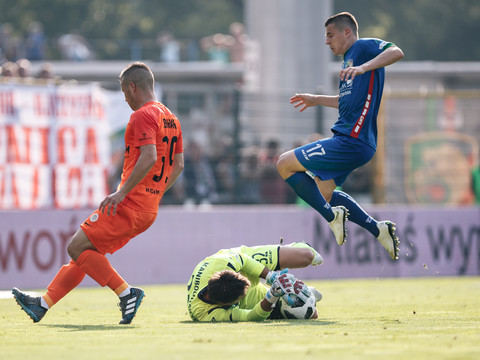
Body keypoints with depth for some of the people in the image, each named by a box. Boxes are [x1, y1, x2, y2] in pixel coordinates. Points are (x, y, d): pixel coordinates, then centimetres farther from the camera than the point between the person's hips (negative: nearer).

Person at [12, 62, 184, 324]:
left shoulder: (143, 116, -12)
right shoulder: (170, 119, 17)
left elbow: (149, 157, -25)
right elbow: (178, 165, 20)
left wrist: (122, 192, -23)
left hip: (129, 205, -10)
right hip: (148, 210, 10)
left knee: (77, 247, -8)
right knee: (86, 251, 13)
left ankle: (126, 293, -11)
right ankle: (43, 304, 15)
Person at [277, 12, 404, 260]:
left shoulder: (363, 47, -8)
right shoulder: (350, 58, 21)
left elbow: (396, 52, -28)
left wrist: (364, 67, -40)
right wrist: (317, 100, 36)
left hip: (352, 141, -11)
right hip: (351, 140, 11)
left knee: (285, 164, -11)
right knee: (322, 194, 22)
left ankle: (332, 216, -7)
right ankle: (377, 229, 19)